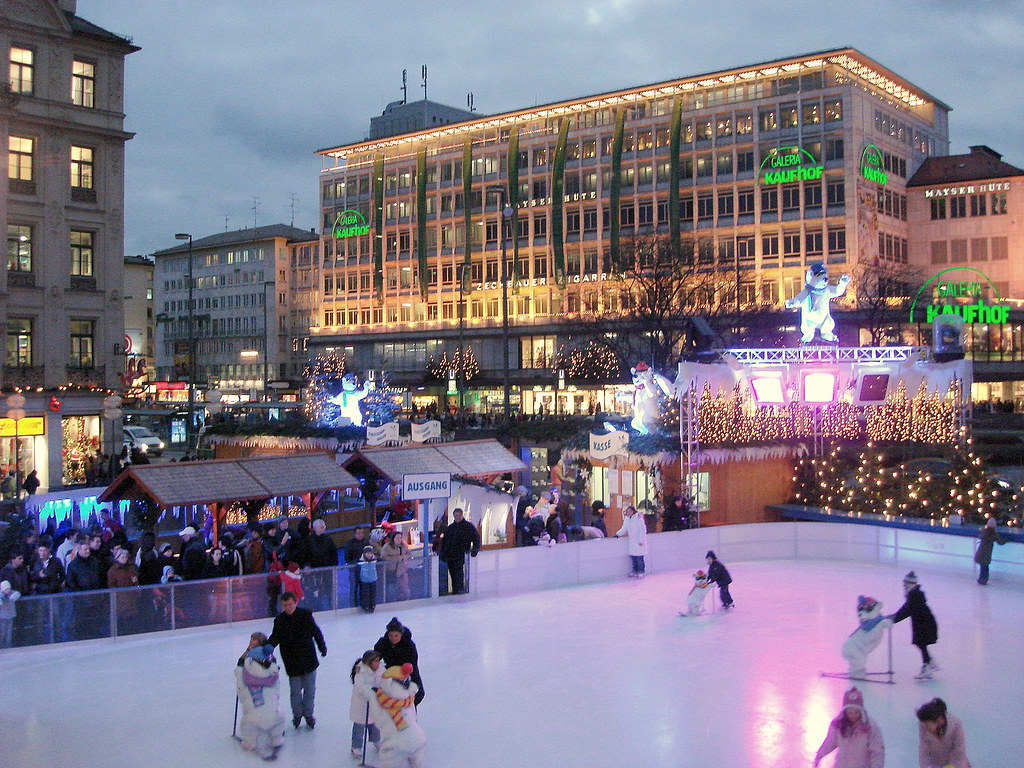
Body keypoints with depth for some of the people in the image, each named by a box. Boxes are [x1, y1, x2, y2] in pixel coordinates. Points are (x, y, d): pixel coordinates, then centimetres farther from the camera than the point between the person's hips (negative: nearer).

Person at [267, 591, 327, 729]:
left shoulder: (306, 615, -5)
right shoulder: (279, 620, -7)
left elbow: (316, 632, 6)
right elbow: (275, 638, -6)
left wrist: (322, 647, 9)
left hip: (309, 659, 1)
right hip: (292, 662, -1)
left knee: (309, 689, 10)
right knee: (295, 691, 6)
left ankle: (308, 714, 29)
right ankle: (297, 714, 29)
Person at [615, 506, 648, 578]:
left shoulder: (638, 518, -12)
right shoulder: (627, 519, 9)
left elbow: (643, 530, -12)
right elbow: (624, 529, 18)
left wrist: (641, 540, -14)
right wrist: (618, 534, 4)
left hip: (639, 542, -7)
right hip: (632, 541, 7)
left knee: (639, 557, -6)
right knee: (633, 557, 7)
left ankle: (641, 572, 2)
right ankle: (635, 571, 16)